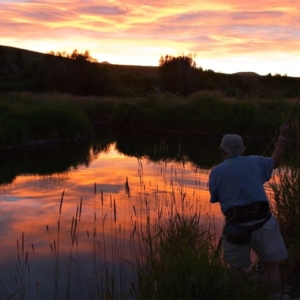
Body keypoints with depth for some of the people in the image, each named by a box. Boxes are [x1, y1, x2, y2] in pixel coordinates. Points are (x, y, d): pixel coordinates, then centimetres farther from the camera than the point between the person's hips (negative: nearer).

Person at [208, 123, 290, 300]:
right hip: (262, 221, 1)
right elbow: (275, 162, 27)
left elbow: (215, 199, 12)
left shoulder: (216, 172, 3)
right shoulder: (254, 161, 8)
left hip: (236, 225, 0)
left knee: (236, 268, 17)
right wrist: (283, 137, 36)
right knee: (271, 265, 14)